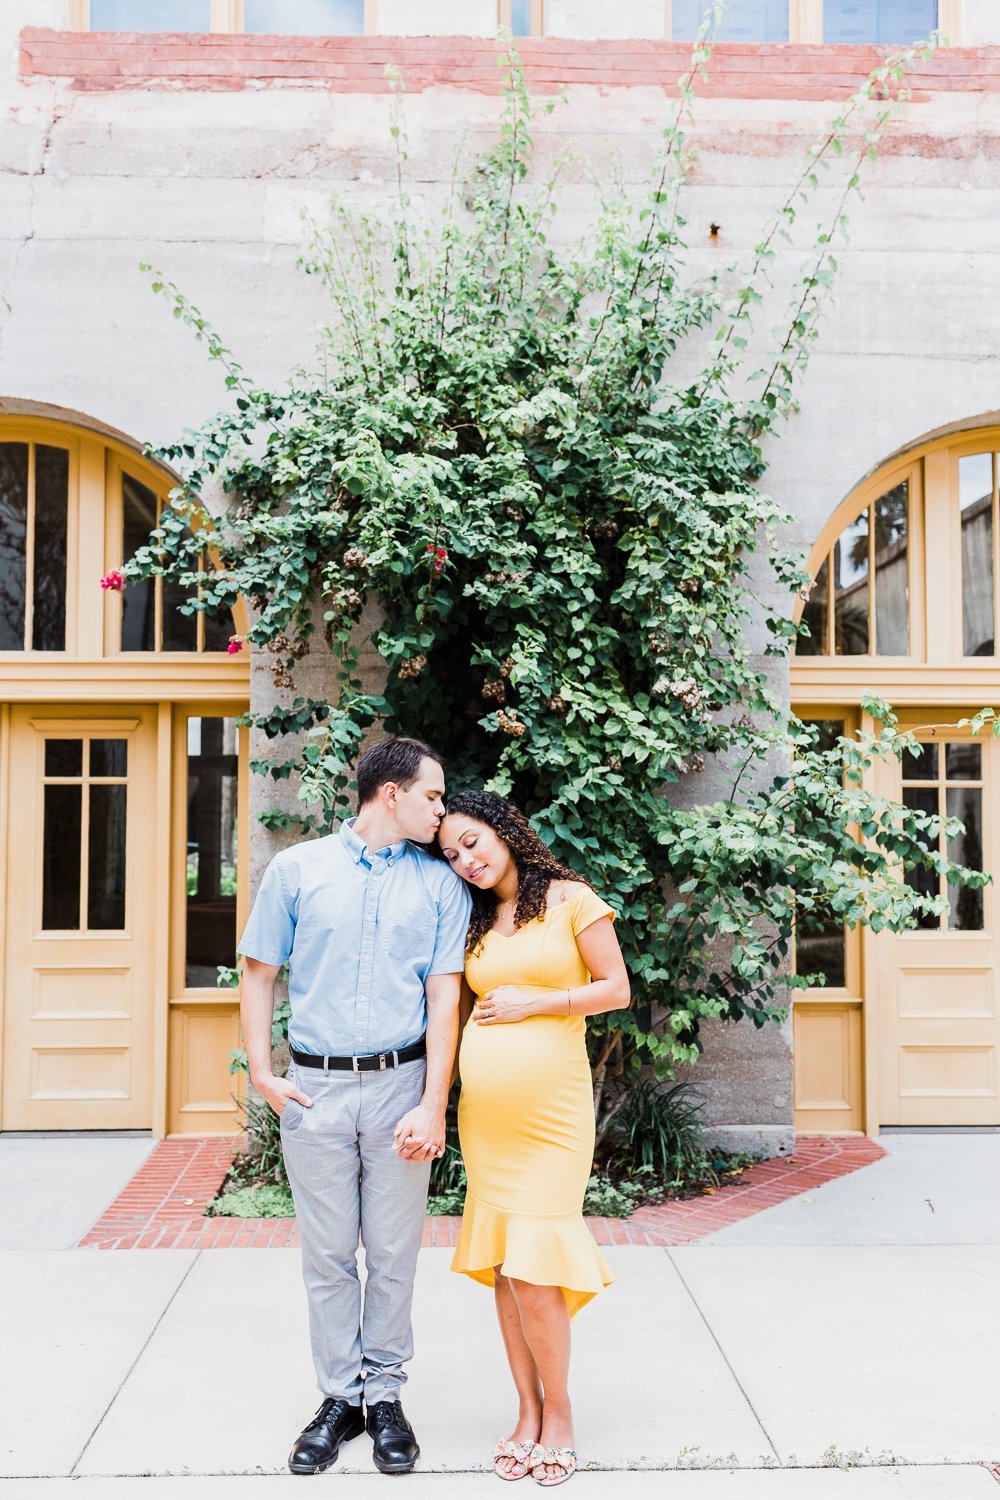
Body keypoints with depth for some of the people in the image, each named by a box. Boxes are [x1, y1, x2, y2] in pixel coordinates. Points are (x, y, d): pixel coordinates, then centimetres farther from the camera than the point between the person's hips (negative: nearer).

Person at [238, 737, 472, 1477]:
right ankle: (339, 1397, 22)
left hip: (400, 1085, 0)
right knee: (328, 1254, 8)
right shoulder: (297, 869, 3)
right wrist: (261, 1072, -2)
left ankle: (386, 1396, 22)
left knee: (394, 1253, 7)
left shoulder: (441, 884, 5)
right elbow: (259, 971, 6)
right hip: (316, 1089, 0)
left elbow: (444, 996, -1)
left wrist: (433, 1104, -8)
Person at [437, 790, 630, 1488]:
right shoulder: (476, 922, 14)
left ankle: (559, 1414, 12)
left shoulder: (571, 899, -1)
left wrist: (535, 1001, -9)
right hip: (484, 1111, 5)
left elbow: (617, 989, -2)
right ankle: (529, 1413, 20)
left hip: (550, 1110, -5)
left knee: (531, 1269, -7)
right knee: (501, 1264, 7)